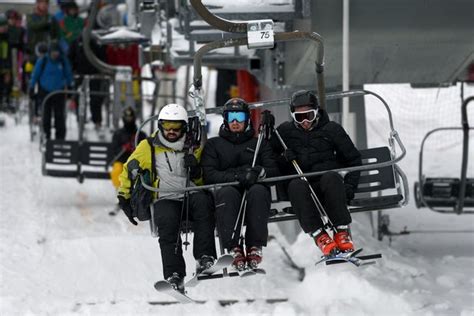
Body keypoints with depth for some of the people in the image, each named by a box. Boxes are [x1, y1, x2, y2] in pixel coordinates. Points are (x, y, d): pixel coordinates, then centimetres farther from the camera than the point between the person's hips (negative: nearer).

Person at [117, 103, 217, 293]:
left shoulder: (193, 148, 18)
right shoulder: (148, 147, 14)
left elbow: (202, 181, 19)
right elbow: (129, 171, 21)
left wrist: (196, 169, -2)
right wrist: (124, 197, 15)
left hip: (191, 196, 1)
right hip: (165, 199, -1)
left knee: (202, 200, -36)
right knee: (167, 221, -35)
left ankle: (205, 259, -41)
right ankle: (175, 277, -42)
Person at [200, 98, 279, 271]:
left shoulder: (259, 144, 27)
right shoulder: (213, 145, 22)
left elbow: (274, 172, 11)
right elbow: (209, 175, 4)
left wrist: (260, 172, -15)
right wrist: (236, 177, -14)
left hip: (255, 189, 1)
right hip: (227, 187, -1)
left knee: (258, 191, -36)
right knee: (227, 192, -38)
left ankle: (255, 246, -40)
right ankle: (233, 248, -45)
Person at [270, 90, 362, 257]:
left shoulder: (331, 129, 9)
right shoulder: (285, 131, 13)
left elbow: (353, 159, 13)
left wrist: (349, 185, -2)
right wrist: (283, 159, -8)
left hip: (327, 183, -1)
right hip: (302, 183, 1)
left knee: (331, 177, -37)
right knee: (296, 185, -36)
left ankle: (342, 232, -36)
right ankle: (319, 236, -40)